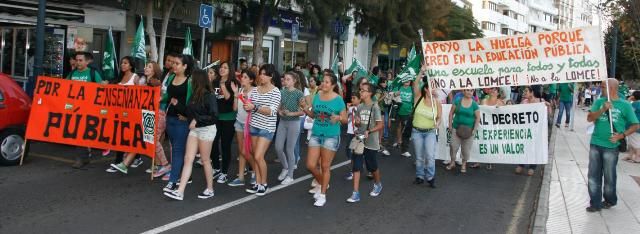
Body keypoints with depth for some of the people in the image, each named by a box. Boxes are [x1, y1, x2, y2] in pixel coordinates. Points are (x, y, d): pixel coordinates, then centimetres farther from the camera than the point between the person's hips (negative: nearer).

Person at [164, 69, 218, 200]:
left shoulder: (209, 96, -14)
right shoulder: (195, 95, 7)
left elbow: (214, 116, -19)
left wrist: (197, 120, -19)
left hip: (206, 129, -7)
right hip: (194, 129, 7)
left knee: (205, 160, 4)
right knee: (188, 159, 1)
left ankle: (210, 190, 21)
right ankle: (180, 192, 0)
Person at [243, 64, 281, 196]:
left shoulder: (275, 91, -9)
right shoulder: (255, 90, 6)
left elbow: (271, 111, -18)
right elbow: (250, 106, 11)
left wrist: (255, 107, -27)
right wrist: (247, 106, -12)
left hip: (267, 128, -5)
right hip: (254, 126, 6)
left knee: (258, 156, -10)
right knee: (255, 156, 8)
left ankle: (264, 184, 7)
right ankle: (258, 183, 19)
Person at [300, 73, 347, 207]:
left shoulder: (338, 100, -11)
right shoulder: (317, 96, 2)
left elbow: (345, 120, -6)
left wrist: (339, 118, -28)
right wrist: (305, 108, -7)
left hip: (331, 136, -5)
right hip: (316, 134, 5)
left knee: (325, 167, 5)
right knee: (310, 165, 5)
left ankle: (322, 195, 20)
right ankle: (322, 184, 34)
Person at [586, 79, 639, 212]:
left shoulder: (624, 105, -3)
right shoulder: (599, 102, 5)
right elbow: (589, 118, -5)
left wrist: (621, 135, -13)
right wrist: (603, 109, -19)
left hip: (611, 147, -3)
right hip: (595, 144, 3)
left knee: (609, 176, 9)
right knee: (593, 176, 5)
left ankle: (610, 200, 31)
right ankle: (596, 203, 15)